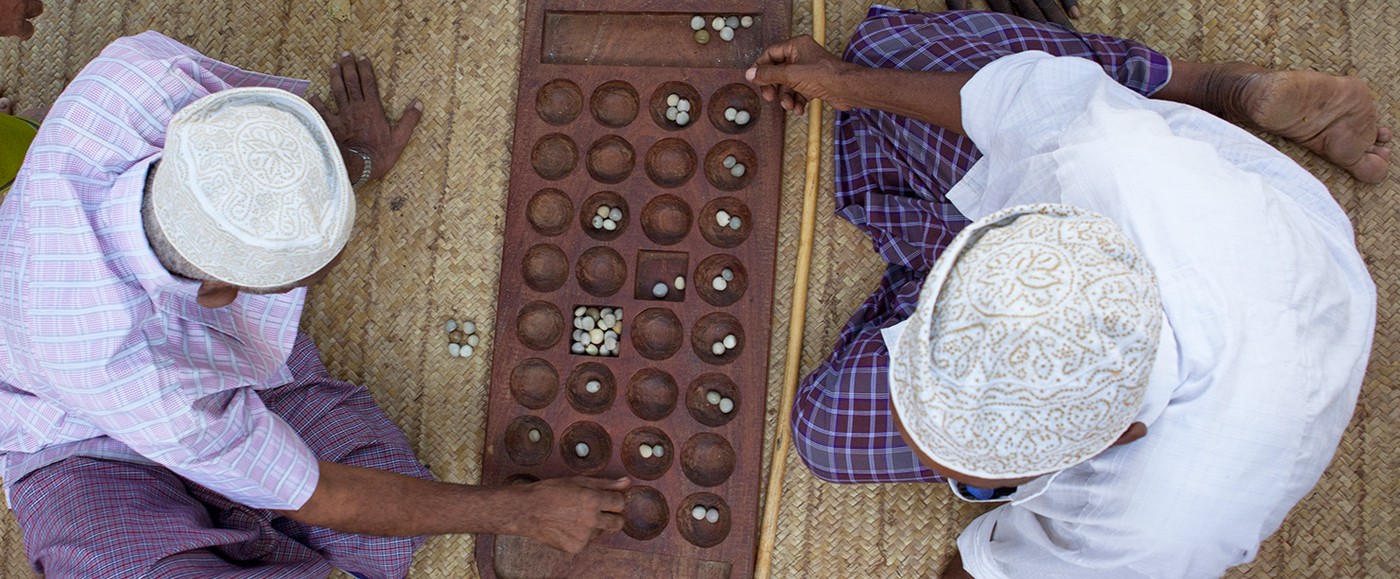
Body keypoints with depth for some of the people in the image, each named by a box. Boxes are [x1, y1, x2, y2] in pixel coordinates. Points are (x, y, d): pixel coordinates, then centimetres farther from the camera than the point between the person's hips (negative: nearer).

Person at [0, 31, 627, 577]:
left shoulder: (142, 71, -33)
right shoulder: (111, 360, -41)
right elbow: (312, 497, -26)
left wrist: (358, 162, 12)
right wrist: (517, 509, -18)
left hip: (234, 357, 5)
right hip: (86, 443, -5)